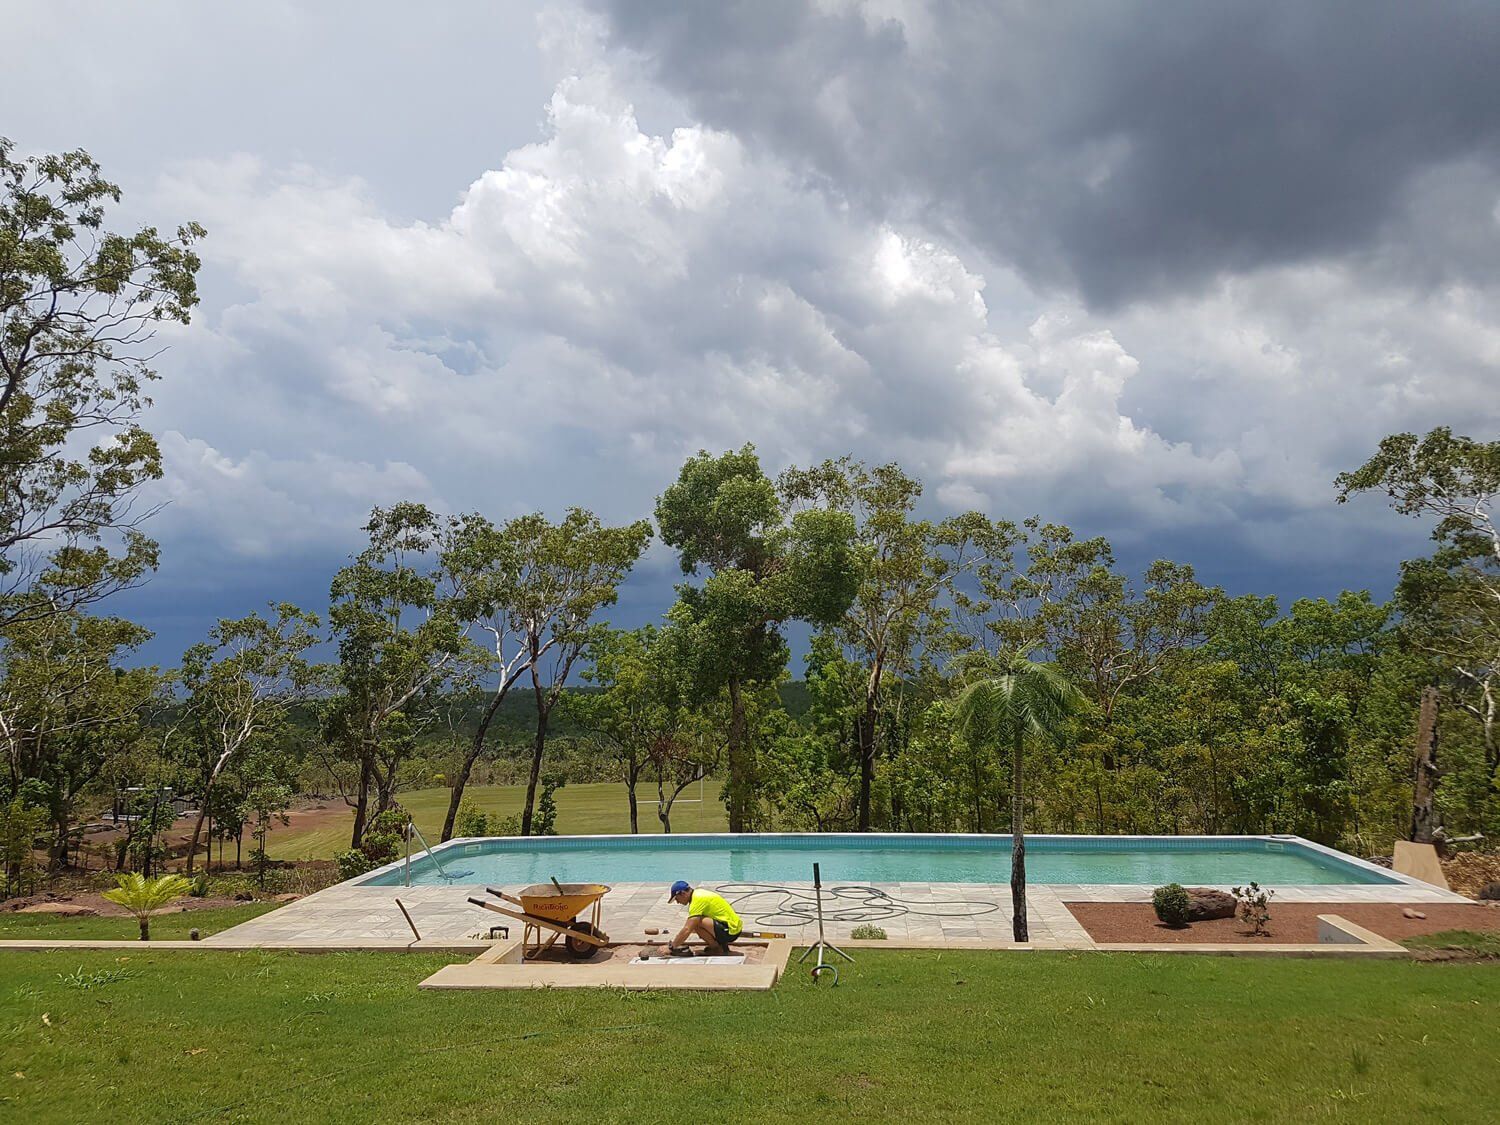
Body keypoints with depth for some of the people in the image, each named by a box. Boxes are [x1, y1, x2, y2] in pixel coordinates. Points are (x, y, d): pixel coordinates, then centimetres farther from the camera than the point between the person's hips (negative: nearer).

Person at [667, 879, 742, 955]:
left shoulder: (697, 900, -18)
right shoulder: (698, 894, 12)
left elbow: (687, 930, -24)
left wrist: (672, 947, -17)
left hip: (731, 930, -10)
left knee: (696, 923, -24)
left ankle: (718, 948, -6)